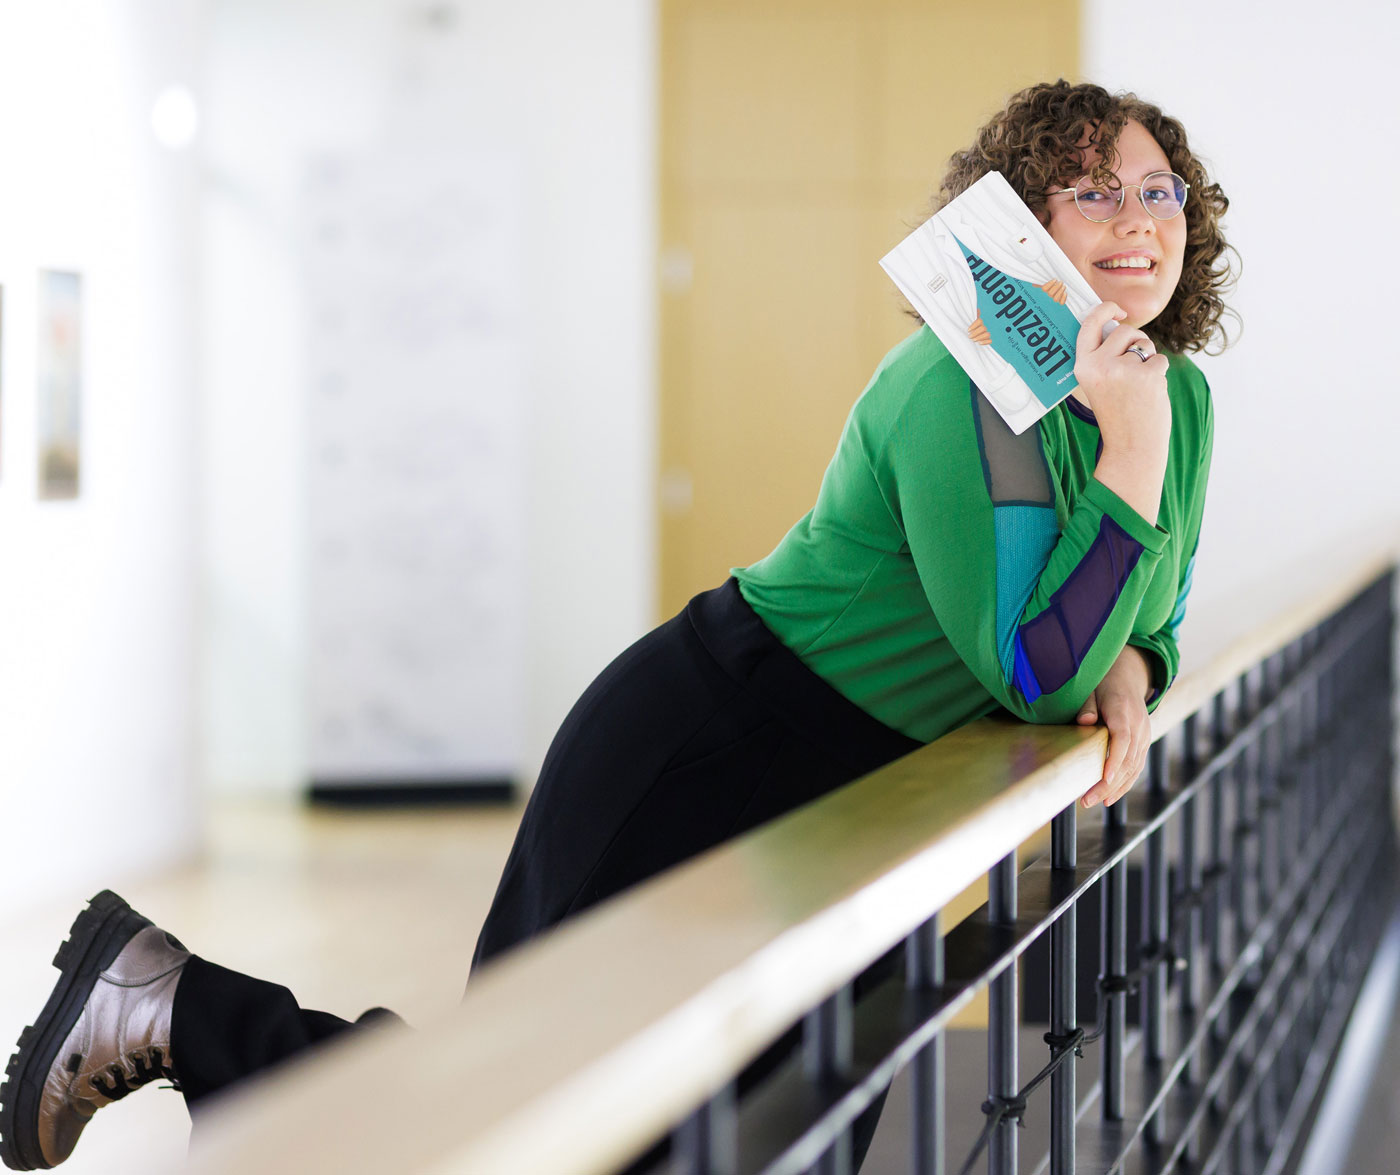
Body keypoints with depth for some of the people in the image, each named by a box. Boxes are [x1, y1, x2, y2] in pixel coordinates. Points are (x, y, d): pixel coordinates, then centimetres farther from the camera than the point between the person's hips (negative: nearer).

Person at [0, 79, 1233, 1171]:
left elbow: (1150, 611, 14)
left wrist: (1122, 672, -9)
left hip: (832, 798, 9)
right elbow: (1032, 674, -28)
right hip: (706, 760, -9)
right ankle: (178, 1004, 7)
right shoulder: (960, 393, -23)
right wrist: (1131, 449, -31)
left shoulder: (1180, 395, 5)